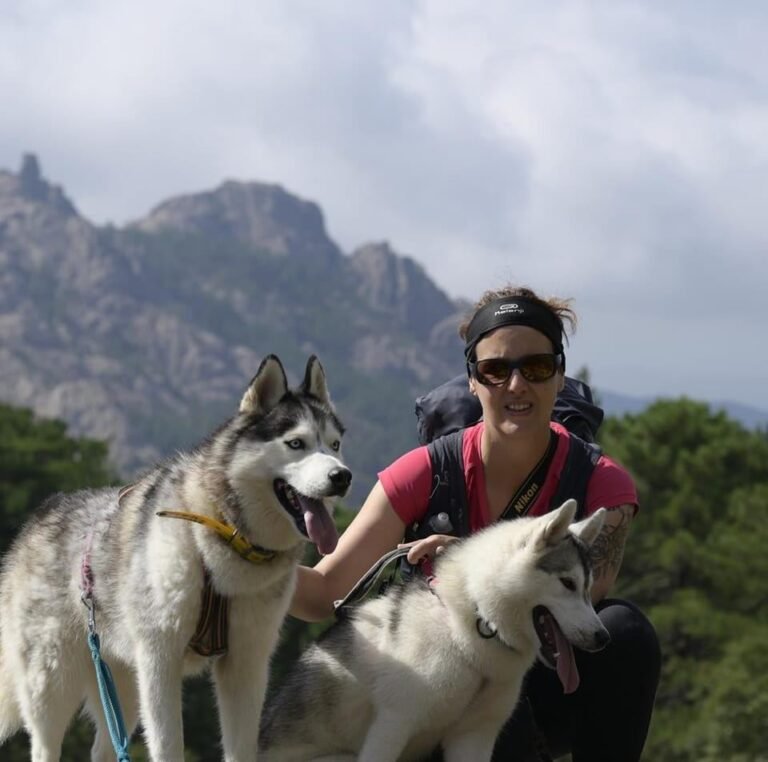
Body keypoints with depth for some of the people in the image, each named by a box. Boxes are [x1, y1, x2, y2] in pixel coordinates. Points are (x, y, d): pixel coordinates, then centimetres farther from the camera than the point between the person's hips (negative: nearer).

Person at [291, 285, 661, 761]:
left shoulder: (602, 482, -7)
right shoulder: (426, 473, -9)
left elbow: (588, 591, -27)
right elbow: (324, 594, -14)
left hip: (550, 691, 2)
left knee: (624, 630, -29)